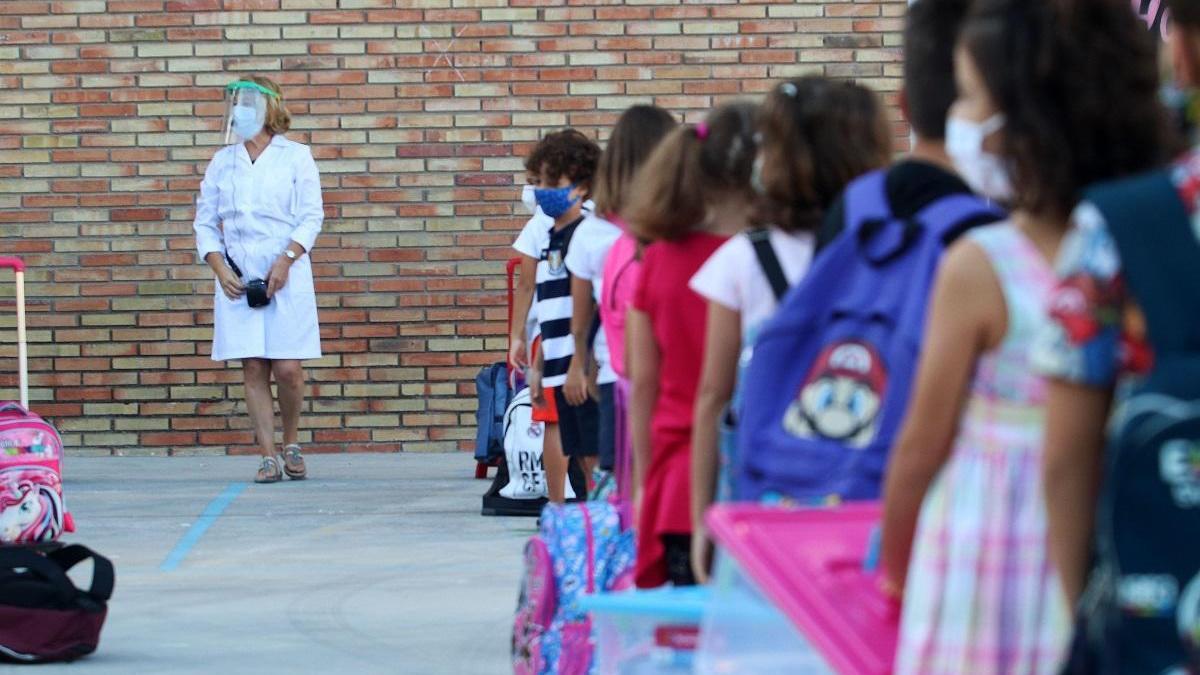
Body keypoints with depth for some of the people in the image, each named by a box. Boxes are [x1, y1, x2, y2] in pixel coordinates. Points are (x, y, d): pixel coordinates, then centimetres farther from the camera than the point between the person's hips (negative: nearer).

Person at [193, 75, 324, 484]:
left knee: (287, 369, -7)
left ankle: (291, 444, 16)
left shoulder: (295, 157, 5)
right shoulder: (222, 162, 12)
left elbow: (311, 217, 0)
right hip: (238, 278, 2)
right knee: (253, 369, -2)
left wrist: (287, 259, -13)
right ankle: (268, 457, 1)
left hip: (285, 276, -2)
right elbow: (205, 223, 12)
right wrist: (219, 268, -3)